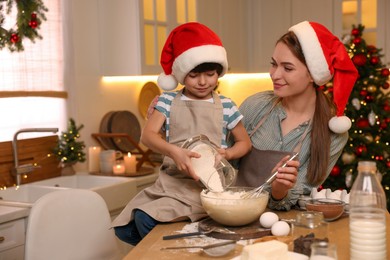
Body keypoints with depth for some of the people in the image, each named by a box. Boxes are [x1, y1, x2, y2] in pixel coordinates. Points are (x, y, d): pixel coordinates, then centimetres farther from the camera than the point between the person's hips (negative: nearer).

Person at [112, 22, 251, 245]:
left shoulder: (226, 106, 2)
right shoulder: (168, 101, 4)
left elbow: (245, 142, 10)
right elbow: (148, 135, -7)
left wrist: (226, 154, -13)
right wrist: (173, 151, -27)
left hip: (206, 183, -3)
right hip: (170, 179, 4)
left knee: (146, 219, -24)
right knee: (124, 228, -6)